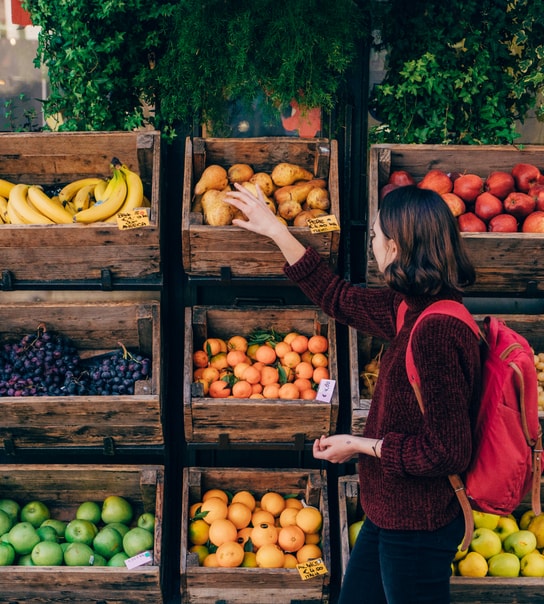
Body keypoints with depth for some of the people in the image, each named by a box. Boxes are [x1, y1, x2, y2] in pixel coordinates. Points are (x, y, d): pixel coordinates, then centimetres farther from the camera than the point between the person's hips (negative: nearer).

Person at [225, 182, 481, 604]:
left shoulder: (437, 331, -28)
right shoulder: (413, 310, 1)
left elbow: (448, 453, -26)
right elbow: (338, 297, 18)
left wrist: (362, 445, -15)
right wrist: (275, 231, 21)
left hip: (417, 528, -9)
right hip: (392, 515, 9)